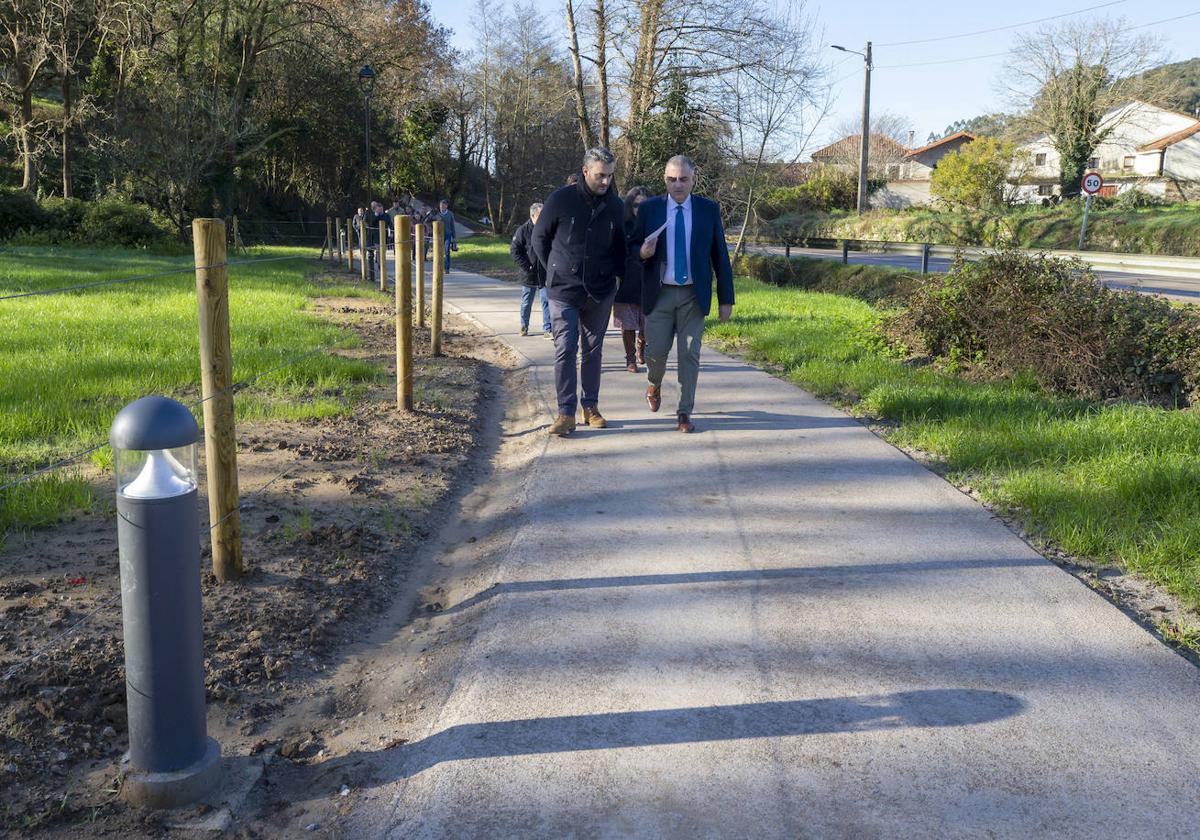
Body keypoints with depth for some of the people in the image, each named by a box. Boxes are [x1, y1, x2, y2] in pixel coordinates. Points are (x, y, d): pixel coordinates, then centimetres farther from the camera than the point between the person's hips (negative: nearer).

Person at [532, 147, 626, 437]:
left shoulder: (615, 206, 2)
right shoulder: (561, 200, -8)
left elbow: (620, 246, 16)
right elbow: (539, 239, 2)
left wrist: (617, 274, 5)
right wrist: (557, 271, 4)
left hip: (600, 293, 3)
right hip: (563, 291, -3)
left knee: (593, 351, 10)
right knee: (565, 350, -7)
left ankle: (591, 406, 20)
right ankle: (566, 412, -2)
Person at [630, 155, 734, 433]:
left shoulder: (709, 209, 1)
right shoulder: (648, 209, 1)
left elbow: (720, 255, 3)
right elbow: (632, 246, 9)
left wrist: (725, 298, 1)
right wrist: (642, 252, -17)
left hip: (693, 295, 0)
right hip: (660, 293, 0)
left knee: (689, 354, -1)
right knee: (657, 349, 1)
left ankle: (685, 412, 9)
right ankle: (654, 385, 34)